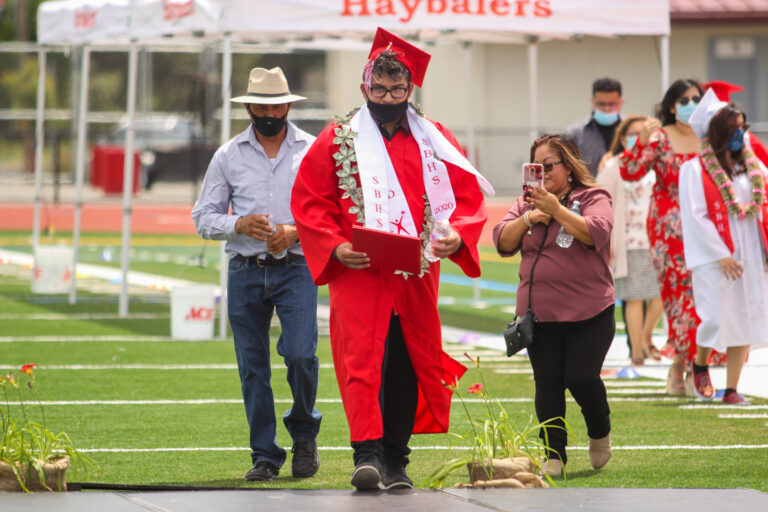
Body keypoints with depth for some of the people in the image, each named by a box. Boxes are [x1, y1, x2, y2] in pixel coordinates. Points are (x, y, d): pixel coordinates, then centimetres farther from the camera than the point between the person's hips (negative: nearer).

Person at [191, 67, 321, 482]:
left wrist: (295, 233, -13)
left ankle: (304, 433, 11)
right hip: (245, 272, 2)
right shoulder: (228, 156, 8)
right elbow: (203, 217, 9)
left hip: (296, 268, -2)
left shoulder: (313, 151, 4)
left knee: (300, 355, -15)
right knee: (253, 369, 2)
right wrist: (240, 224, -10)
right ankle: (265, 456, 9)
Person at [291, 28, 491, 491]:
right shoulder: (337, 141, 4)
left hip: (416, 278, 3)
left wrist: (457, 235, -9)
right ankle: (367, 453, -22)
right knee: (362, 360, -16)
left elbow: (470, 196, 11)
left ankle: (395, 461, 16)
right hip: (358, 274, -3)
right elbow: (308, 201, 3)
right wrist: (334, 246, -12)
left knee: (408, 367, 7)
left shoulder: (435, 141, 10)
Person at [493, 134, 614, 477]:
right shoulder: (526, 203, 13)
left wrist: (556, 210, -24)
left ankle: (600, 432, 19)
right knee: (547, 385, 1)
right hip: (539, 314, 4)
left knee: (581, 377, -10)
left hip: (589, 313, -4)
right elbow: (502, 242, 6)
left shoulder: (593, 199, -2)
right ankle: (553, 454, 9)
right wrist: (528, 219, -10)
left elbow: (596, 233, -20)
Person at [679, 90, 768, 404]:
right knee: (716, 318, -6)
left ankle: (731, 388, 10)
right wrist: (721, 255, -14)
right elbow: (695, 217, -10)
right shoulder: (695, 170, -6)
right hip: (716, 258, -5)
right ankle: (700, 365, 26)